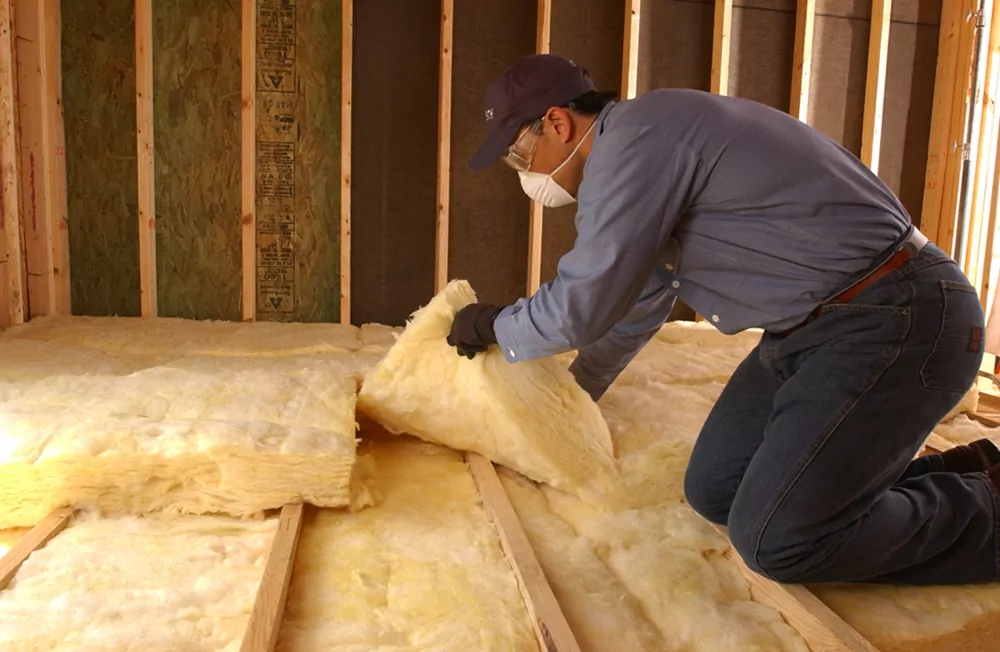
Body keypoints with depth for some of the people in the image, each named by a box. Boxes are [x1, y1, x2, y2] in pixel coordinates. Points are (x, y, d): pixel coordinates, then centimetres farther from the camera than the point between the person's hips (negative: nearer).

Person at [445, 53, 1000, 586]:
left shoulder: (633, 141, -17)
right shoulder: (643, 145, 16)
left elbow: (581, 308, -16)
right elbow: (638, 303, 28)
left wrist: (491, 325, 5)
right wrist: (571, 393, 38)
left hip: (893, 321, -10)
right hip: (815, 327, 10)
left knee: (774, 539, -14)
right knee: (713, 491, 7)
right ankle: (951, 479, 14)